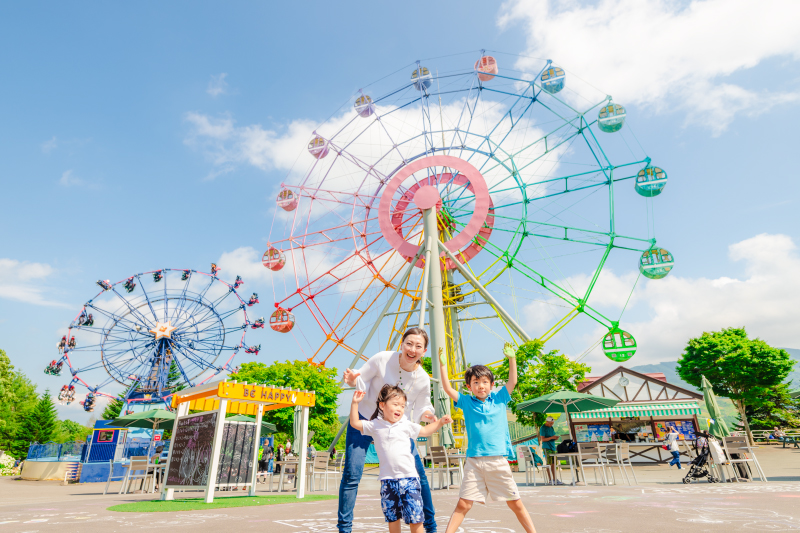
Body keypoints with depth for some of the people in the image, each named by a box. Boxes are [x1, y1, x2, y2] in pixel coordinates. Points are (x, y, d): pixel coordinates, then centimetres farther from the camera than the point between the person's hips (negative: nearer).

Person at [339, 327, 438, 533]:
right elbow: (362, 383, -10)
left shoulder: (423, 379, -15)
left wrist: (426, 414, -23)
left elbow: (421, 408, -1)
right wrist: (354, 381, -32)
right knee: (351, 475, -7)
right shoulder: (381, 359, -23)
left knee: (419, 475, 2)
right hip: (365, 419, -2)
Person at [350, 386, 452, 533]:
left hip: (408, 478, 0)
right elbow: (355, 423, 5)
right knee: (392, 518, 13)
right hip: (387, 480, 1)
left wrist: (440, 422, 6)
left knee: (414, 518, 0)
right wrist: (354, 403, -3)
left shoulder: (406, 425, 4)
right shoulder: (375, 425, 2)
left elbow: (425, 431, 17)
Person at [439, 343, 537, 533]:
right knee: (463, 504, 0)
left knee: (516, 504, 11)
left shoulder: (499, 399, 7)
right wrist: (442, 364, -8)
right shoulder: (466, 402, 4)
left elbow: (512, 382, 0)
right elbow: (447, 388, -2)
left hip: (498, 461, 1)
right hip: (474, 462, 0)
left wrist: (512, 359, -8)